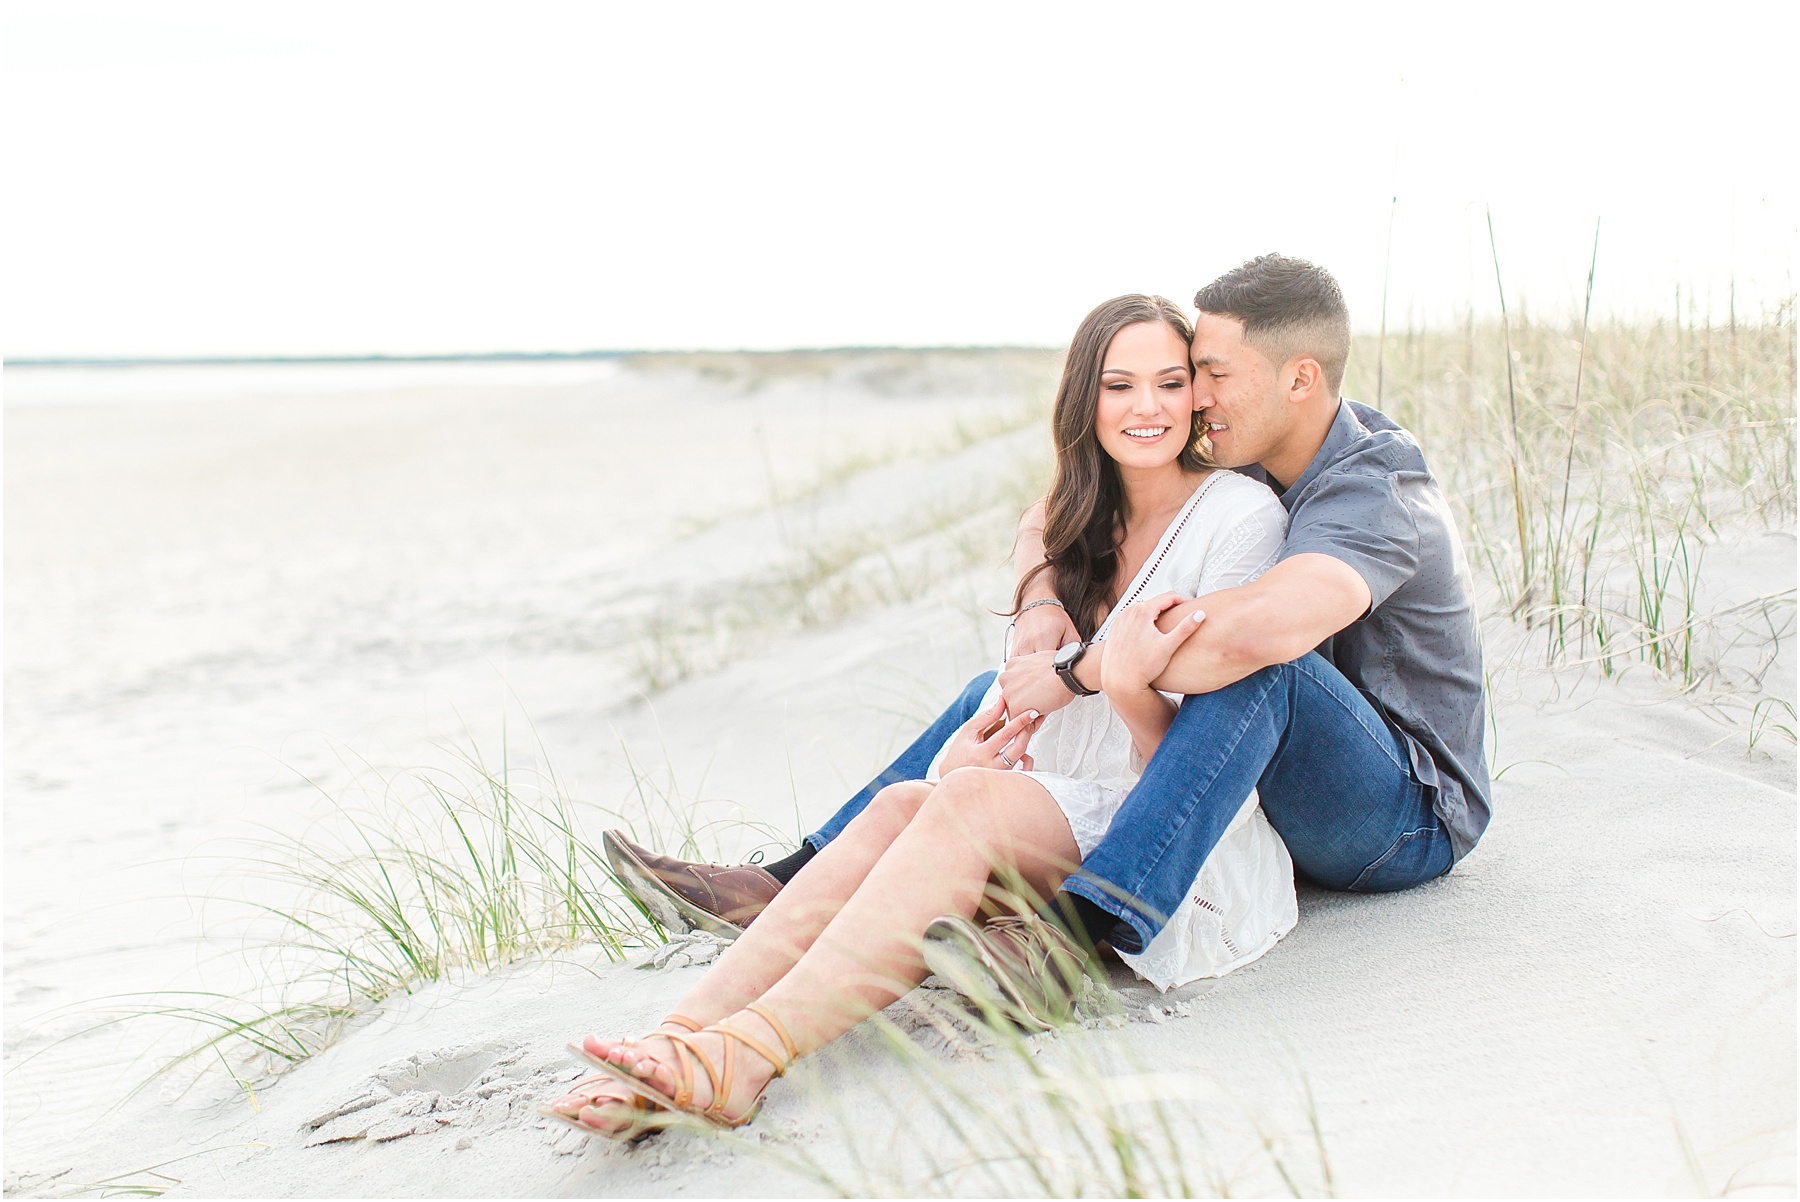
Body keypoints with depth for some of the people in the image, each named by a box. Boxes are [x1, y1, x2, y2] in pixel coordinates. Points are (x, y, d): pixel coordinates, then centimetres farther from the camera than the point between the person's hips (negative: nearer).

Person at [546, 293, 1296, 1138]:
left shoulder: (1241, 512, -4)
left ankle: (742, 1058, -45)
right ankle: (680, 1038, -38)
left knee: (972, 801, -32)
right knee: (902, 803, -23)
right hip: (1074, 829, 6)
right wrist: (962, 756, -10)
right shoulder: (1083, 532, 18)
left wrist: (1129, 686, -30)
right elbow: (1027, 690, 13)